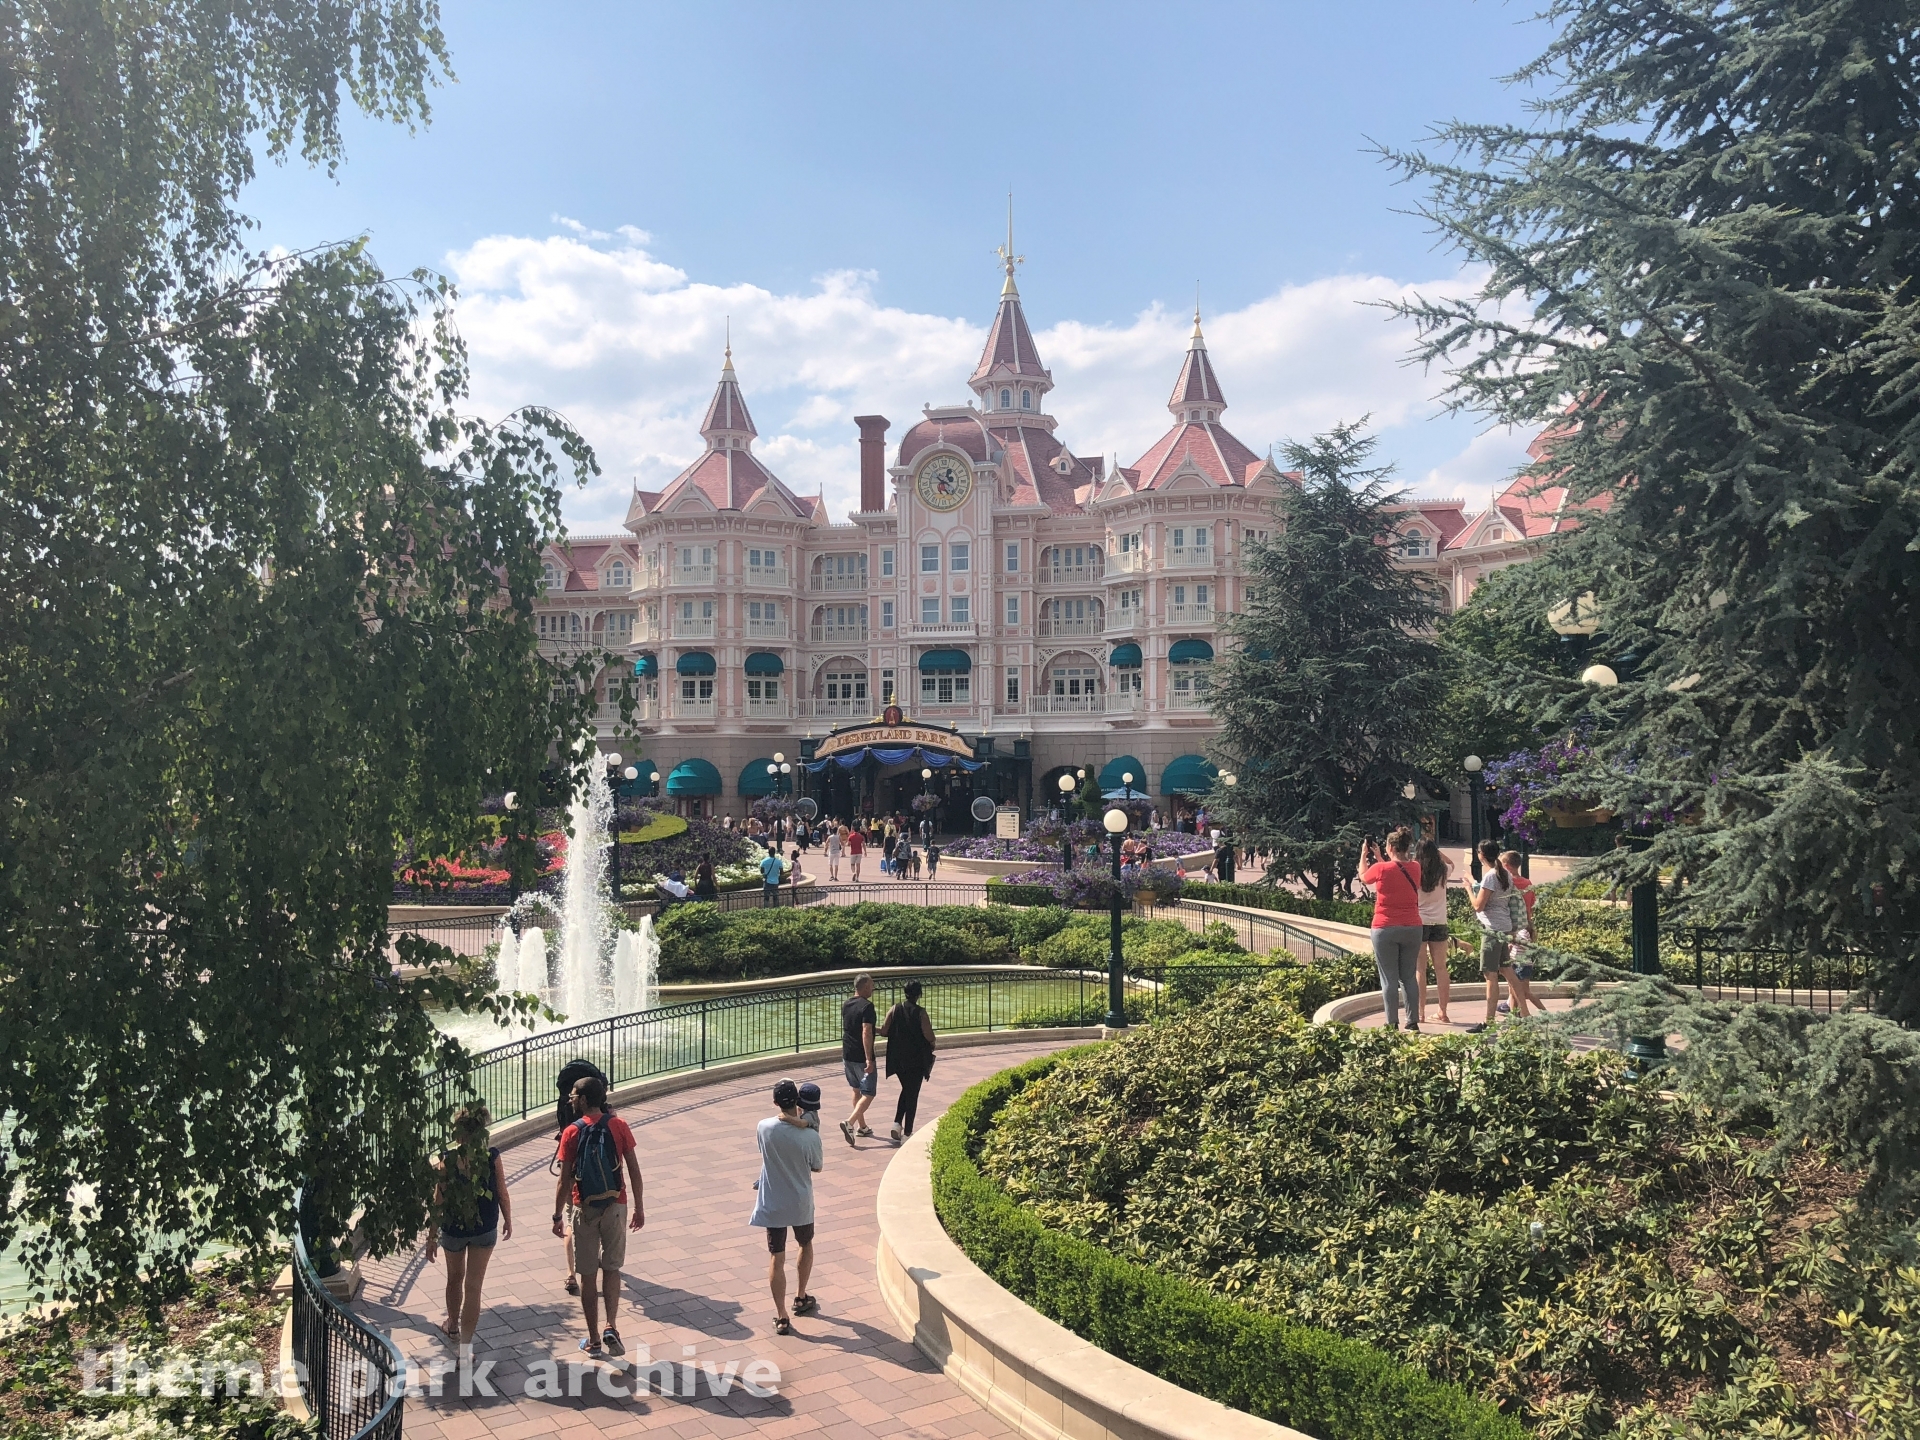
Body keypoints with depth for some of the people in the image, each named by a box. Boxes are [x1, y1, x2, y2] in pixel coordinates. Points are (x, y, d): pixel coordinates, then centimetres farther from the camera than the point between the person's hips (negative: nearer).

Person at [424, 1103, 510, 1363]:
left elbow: (439, 1203, -11)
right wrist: (508, 1221, 11)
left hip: (453, 1229, 1)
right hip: (485, 1229, -1)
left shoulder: (447, 1160, -17)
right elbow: (502, 1195, -6)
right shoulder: (492, 1157, -15)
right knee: (473, 1286, 7)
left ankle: (453, 1324, 49)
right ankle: (465, 1347, 7)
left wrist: (432, 1236, 1)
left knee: (455, 1278, 25)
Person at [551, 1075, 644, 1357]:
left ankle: (594, 1339, 17)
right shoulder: (618, 1126, -4)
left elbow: (565, 1181, -9)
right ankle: (610, 1327, -2)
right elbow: (634, 1171, -3)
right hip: (615, 1207, 1)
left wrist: (557, 1216, 2)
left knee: (588, 1275, 11)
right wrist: (639, 1208, 6)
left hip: (585, 1209, -1)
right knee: (612, 1268, 15)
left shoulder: (572, 1133, -9)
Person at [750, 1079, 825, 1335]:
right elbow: (818, 1167, -2)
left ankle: (781, 1317, 5)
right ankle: (801, 1298, 37)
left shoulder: (764, 1128, -14)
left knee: (776, 1258, 5)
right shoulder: (810, 1135, -19)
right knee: (806, 1245, 26)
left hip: (772, 1205, 0)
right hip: (800, 1203, 0)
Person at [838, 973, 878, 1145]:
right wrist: (869, 1059, -24)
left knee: (857, 1090, 20)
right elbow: (866, 1033, -24)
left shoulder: (846, 1006, 7)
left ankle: (862, 1126, 28)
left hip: (847, 1055, 8)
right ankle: (849, 1122, -19)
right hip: (862, 1057, -8)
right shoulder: (867, 1006, -17)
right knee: (868, 1094, -3)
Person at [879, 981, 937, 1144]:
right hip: (916, 1060, -4)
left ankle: (897, 1123, 4)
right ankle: (907, 1131, 8)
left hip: (898, 1058, 4)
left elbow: (884, 1031, -3)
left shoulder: (894, 1010, -4)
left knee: (906, 1089, 21)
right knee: (912, 1094, 7)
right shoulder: (920, 1013, -13)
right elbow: (929, 1037, -14)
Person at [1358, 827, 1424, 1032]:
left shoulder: (1381, 869, -10)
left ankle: (1392, 1024, 0)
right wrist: (1379, 857, 29)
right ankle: (1413, 1022, 12)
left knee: (1389, 978, 0)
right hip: (1412, 929, 4)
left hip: (1385, 929, -4)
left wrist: (1364, 854, 23)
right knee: (1409, 977, 11)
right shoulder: (1415, 870, 3)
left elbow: (1363, 877, 10)